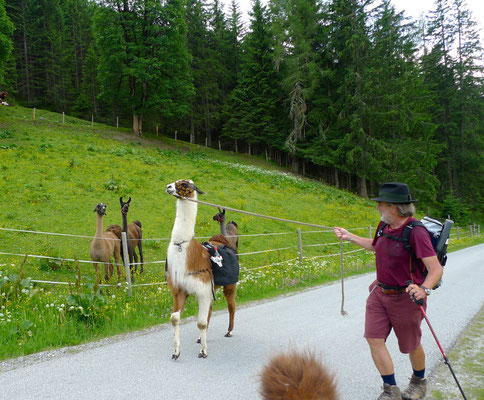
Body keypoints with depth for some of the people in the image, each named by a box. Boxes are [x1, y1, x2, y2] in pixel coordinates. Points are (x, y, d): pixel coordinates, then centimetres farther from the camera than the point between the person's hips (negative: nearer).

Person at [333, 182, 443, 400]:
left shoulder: (416, 232, -23)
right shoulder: (385, 226, 1)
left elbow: (436, 269, -28)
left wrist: (424, 289, -44)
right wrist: (350, 237, 24)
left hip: (405, 298, -7)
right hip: (380, 292, 7)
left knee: (411, 345, 13)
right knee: (374, 339, 0)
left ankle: (419, 382, 41)